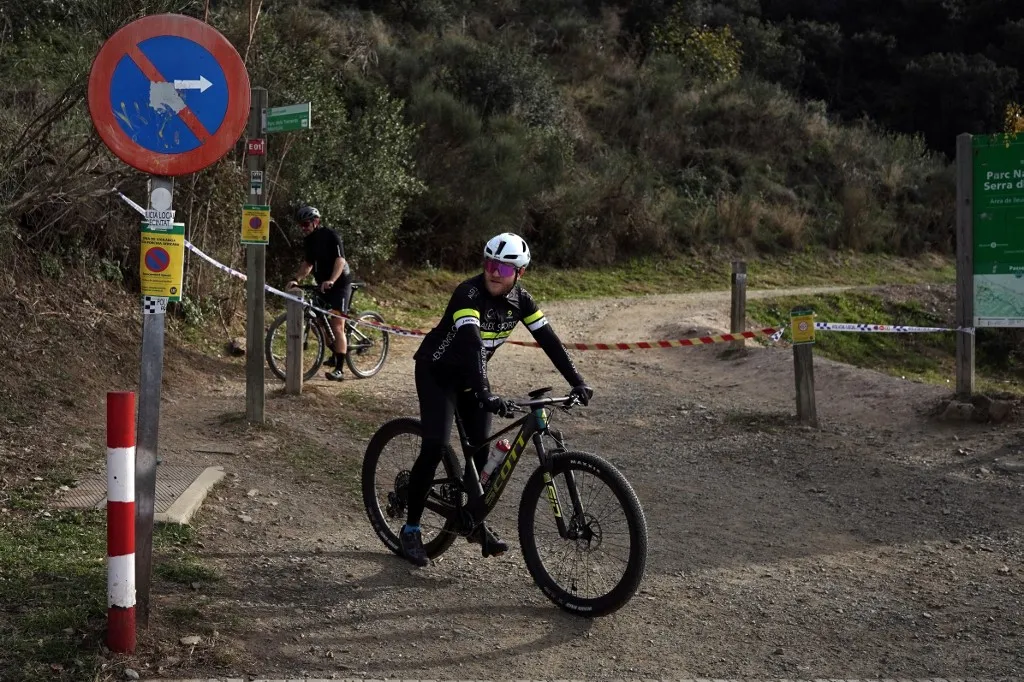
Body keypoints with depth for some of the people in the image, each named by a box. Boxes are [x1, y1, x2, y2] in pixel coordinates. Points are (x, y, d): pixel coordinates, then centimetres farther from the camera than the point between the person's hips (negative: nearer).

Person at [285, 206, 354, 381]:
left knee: (337, 326, -13)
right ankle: (335, 355, 34)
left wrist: (331, 280, -41)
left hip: (339, 284, -8)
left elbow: (340, 260, -26)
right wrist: (296, 279, -8)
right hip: (323, 285, 8)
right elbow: (307, 263, 9)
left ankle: (339, 370, -14)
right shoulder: (309, 240, 6)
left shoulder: (331, 236, -17)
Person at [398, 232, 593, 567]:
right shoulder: (469, 294, -30)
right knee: (435, 447, -16)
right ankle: (410, 529, -5)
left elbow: (548, 340, -9)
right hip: (436, 371, -6)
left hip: (469, 373, 6)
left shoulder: (520, 299, -10)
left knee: (482, 448, 0)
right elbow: (471, 343, -43)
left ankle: (476, 522, 17)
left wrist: (577, 382, -17)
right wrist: (485, 394, -54)